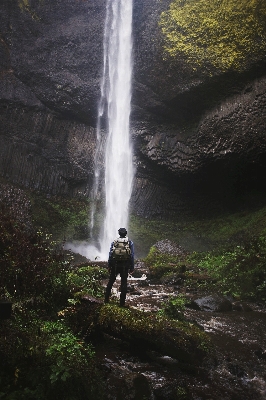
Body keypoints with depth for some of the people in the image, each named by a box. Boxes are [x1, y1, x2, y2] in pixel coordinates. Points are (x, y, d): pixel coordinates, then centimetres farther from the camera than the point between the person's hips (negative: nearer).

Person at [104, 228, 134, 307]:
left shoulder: (114, 242, 5)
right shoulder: (130, 242, 2)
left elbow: (110, 254, 3)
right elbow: (132, 255, -1)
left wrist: (109, 266, 8)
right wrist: (132, 267, 3)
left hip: (115, 265, 1)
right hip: (125, 266, -1)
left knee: (110, 282, 14)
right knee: (124, 283, 5)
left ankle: (106, 299, 17)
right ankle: (122, 302, 6)